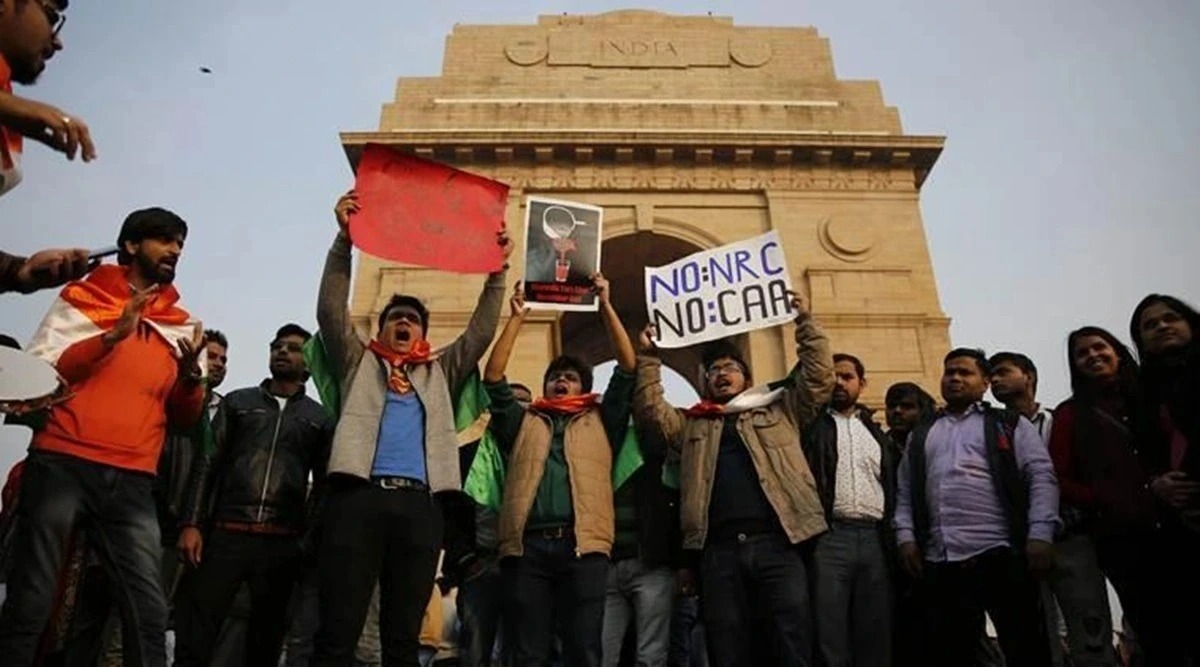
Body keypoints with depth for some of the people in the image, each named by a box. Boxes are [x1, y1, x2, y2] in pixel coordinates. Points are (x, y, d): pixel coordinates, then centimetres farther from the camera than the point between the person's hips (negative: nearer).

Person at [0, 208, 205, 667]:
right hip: (63, 465, -2)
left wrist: (191, 373, -7)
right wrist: (112, 336, -12)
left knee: (150, 612, -3)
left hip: (133, 482, 2)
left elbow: (186, 418, 12)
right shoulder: (82, 299, 9)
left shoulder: (182, 327, 15)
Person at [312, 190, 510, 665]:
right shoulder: (358, 363, 22)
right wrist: (344, 237, 2)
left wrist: (497, 271, 13)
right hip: (359, 497, -2)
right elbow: (331, 309, 10)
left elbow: (481, 331, 20)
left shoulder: (440, 373, 26)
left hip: (419, 505, 2)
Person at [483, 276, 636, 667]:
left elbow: (627, 368, 15)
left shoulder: (600, 423, 22)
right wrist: (517, 316, 14)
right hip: (527, 545, 1)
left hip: (583, 545, -1)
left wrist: (605, 306, 13)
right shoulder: (524, 424, 25)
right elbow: (493, 378, 15)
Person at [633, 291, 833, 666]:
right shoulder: (690, 424, 23)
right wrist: (649, 357, 9)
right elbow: (650, 410, 13)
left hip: (775, 543, -1)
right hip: (719, 550, 2)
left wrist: (804, 322, 10)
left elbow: (819, 378, 12)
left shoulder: (780, 411, 19)